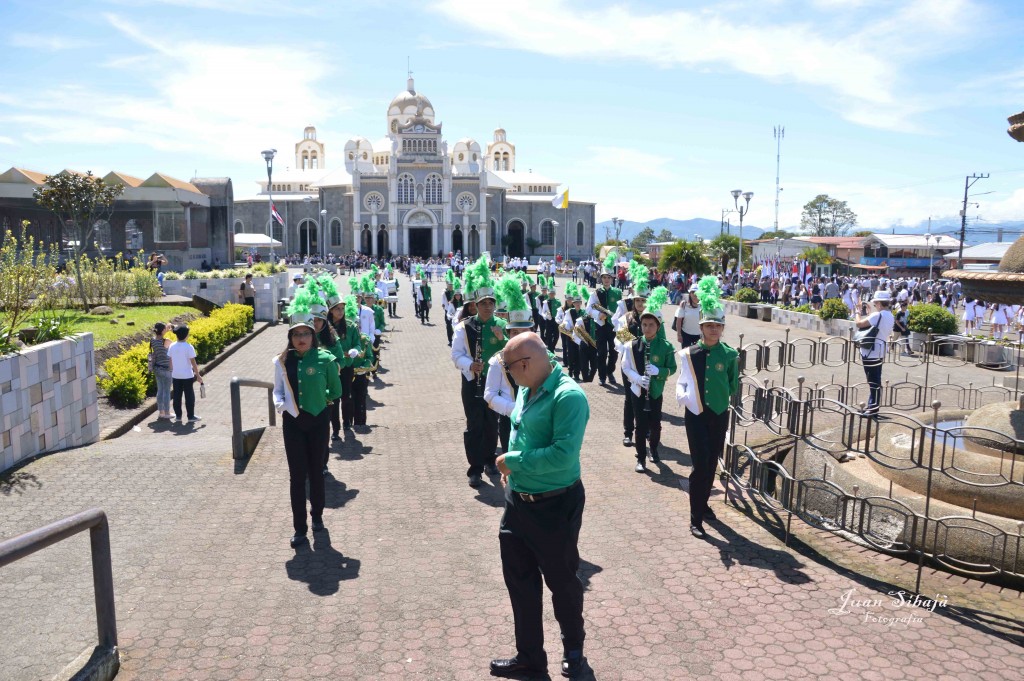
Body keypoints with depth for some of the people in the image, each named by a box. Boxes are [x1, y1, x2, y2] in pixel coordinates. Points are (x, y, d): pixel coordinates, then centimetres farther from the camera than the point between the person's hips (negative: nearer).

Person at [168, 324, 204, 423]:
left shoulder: (172, 346, -2)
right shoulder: (189, 347, -16)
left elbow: (170, 361, 4)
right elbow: (193, 363, -14)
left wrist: (172, 371, 17)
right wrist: (198, 375, -6)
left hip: (176, 375, 4)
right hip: (187, 376, -4)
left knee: (177, 396, 12)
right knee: (189, 396, 6)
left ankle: (178, 416, 18)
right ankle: (191, 416, 11)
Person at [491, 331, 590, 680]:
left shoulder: (568, 396, -24)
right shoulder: (526, 389, 2)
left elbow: (564, 454, -31)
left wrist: (513, 461, -22)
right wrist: (509, 472, 4)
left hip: (556, 507, -7)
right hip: (518, 501, 8)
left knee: (562, 582, 14)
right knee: (520, 580, 17)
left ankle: (573, 650, 41)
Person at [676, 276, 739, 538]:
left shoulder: (730, 355, -3)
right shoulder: (688, 355, -7)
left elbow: (733, 385, 10)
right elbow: (681, 382, 0)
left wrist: (728, 396, -1)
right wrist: (682, 395, -18)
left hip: (719, 415, 2)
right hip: (696, 415, -2)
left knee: (712, 463, 14)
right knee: (700, 465, -7)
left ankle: (703, 504, 36)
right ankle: (696, 519, 1)